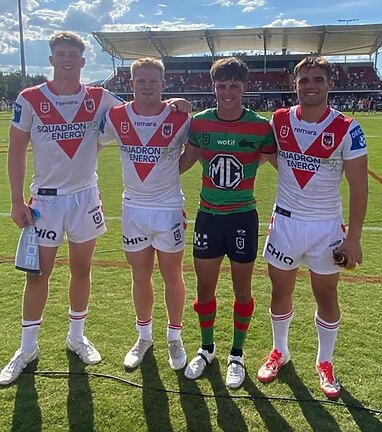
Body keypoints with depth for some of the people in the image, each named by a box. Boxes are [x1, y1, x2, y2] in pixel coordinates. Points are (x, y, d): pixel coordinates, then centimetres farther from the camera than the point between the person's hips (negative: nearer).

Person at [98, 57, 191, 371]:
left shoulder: (180, 119, -9)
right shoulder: (116, 118, -3)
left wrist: (169, 172, -2)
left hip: (169, 209, -2)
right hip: (134, 209, 2)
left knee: (172, 277, 9)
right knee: (140, 277, 14)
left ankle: (175, 337, 29)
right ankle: (144, 337, 33)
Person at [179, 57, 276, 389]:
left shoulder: (260, 127, -9)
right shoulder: (199, 123, -2)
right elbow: (186, 160, 13)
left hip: (243, 218, -2)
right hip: (208, 216, 2)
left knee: (242, 290, 11)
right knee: (205, 288, 12)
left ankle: (237, 355, 32)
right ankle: (207, 349, 36)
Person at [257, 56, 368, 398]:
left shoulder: (346, 129, -11)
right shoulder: (279, 121, -3)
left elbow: (359, 187, -9)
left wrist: (354, 237, -11)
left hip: (326, 226, -2)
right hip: (286, 221, 2)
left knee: (326, 298, 11)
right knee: (280, 293, 13)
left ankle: (325, 362, 33)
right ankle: (280, 352, 37)